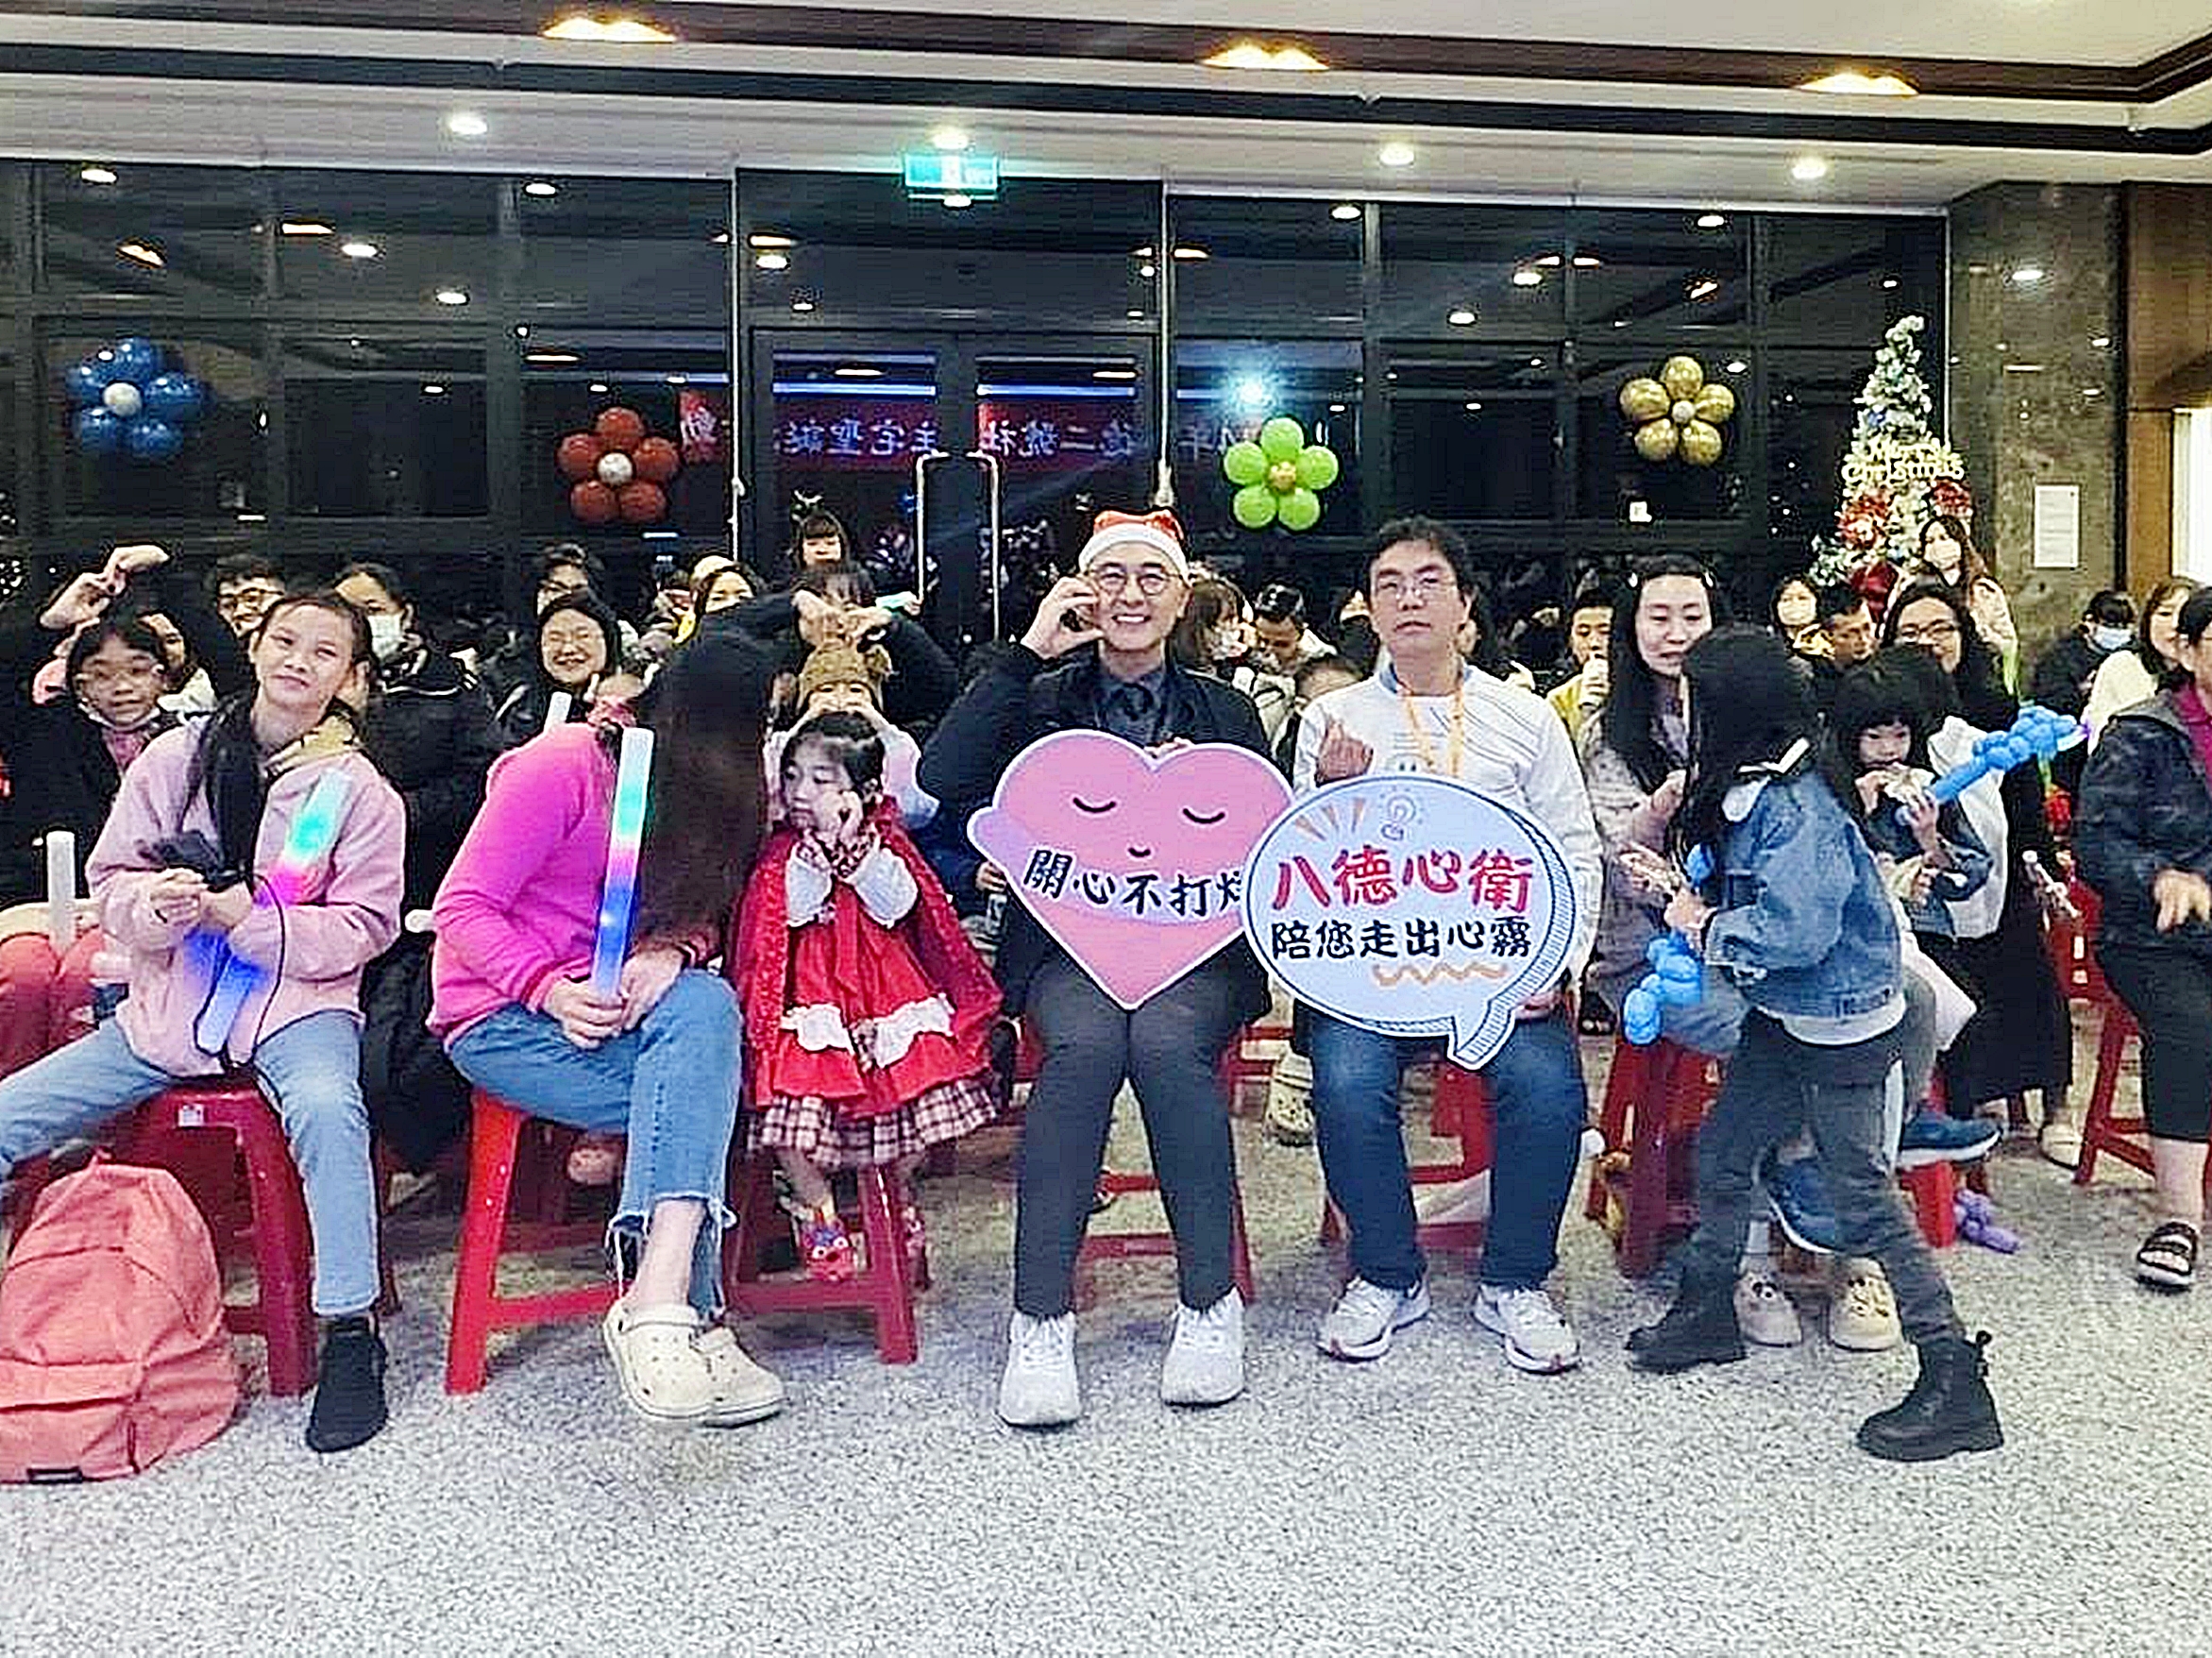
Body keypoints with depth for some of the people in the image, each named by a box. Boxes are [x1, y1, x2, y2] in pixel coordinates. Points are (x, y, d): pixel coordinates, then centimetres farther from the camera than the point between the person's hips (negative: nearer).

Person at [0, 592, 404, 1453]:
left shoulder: (361, 792, -3)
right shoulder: (173, 757, 5)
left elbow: (361, 929, -5)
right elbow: (111, 880, 7)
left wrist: (247, 915, -19)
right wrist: (153, 907, -16)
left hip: (295, 1001, -4)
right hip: (166, 1000, 4)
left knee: (326, 1109, -35)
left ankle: (351, 1332, -22)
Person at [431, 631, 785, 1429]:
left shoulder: (702, 792, 9)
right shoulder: (561, 766, -12)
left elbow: (701, 918, 6)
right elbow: (462, 908, -12)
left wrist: (671, 955, -19)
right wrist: (552, 990, -27)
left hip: (613, 1006, 6)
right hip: (499, 1018, -6)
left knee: (703, 1004, -29)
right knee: (706, 1102, -29)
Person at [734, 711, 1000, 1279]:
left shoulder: (884, 841, 8)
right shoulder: (782, 851, 6)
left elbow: (897, 906, -9)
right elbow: (795, 912, -10)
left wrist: (854, 843, -15)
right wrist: (822, 846, -14)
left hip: (885, 987, 1)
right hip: (810, 993, -1)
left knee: (919, 1075, -12)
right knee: (797, 1086, -21)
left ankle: (900, 1188, 18)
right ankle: (818, 1211, 2)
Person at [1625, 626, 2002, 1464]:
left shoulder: (1796, 807, -25)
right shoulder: (1750, 790, 4)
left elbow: (1795, 931, -31)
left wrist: (1706, 928, -16)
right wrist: (1694, 905, -1)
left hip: (1840, 1026, -10)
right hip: (1785, 1018, 10)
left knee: (1864, 1198, -4)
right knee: (1721, 1151, 18)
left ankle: (1956, 1383, 5)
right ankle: (1707, 1311, 35)